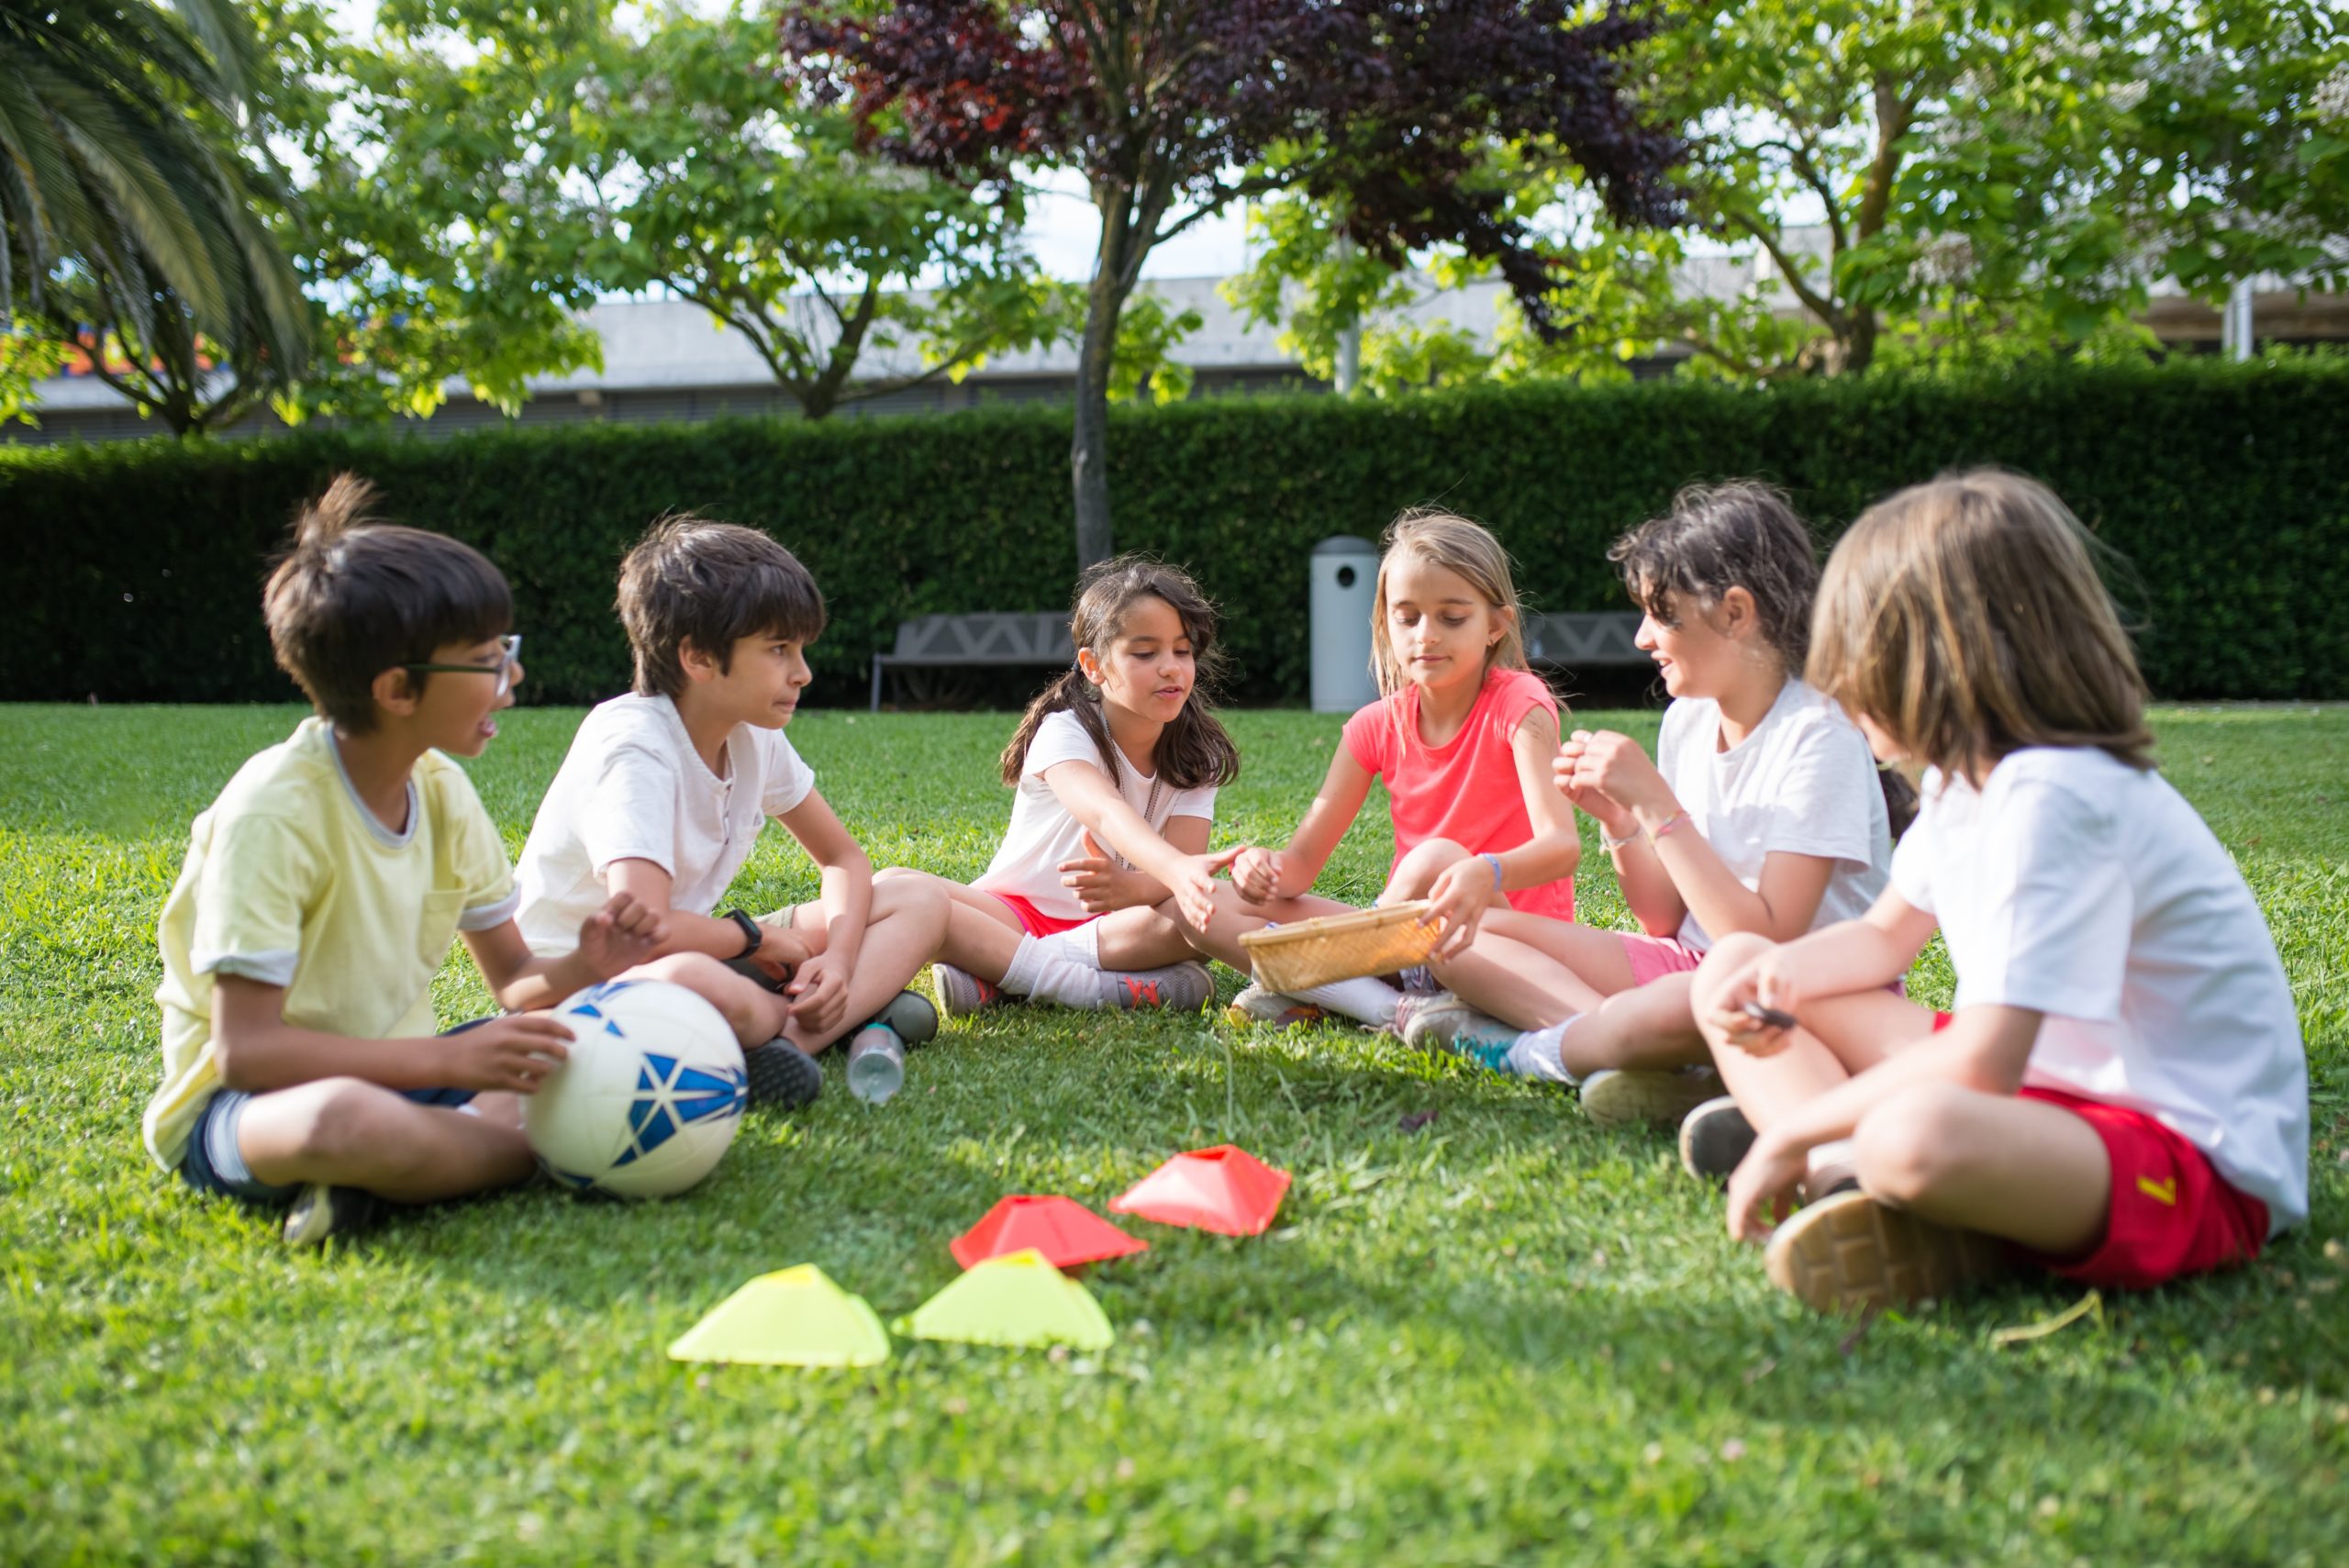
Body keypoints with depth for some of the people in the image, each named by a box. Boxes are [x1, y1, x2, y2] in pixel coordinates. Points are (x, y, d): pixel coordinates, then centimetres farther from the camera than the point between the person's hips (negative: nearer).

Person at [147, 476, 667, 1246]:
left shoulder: (441, 788, 1)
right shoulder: (274, 813, -21)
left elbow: (512, 980, 7)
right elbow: (244, 1049, -25)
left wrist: (580, 969, -16)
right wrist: (446, 1059, -31)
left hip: (396, 1072, 8)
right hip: (233, 1106, -8)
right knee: (349, 1118, -43)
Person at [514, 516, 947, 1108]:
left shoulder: (754, 736, 0)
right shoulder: (634, 748, -24)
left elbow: (843, 858, 11)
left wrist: (837, 958, -9)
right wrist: (756, 937, -17)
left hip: (699, 953, 9)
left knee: (918, 904, -3)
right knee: (690, 981, -46)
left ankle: (789, 1036, -25)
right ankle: (838, 1016, -16)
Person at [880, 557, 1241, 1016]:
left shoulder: (1196, 756, -2)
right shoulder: (1065, 733, -14)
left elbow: (1183, 862, -17)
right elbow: (1105, 812, -37)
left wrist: (1128, 886, -42)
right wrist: (1178, 870, -58)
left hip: (1111, 924, 3)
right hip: (1018, 912, -2)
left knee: (1210, 907, -31)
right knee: (893, 886, -29)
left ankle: (993, 972, -29)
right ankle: (1086, 985, -35)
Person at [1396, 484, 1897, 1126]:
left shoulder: (1819, 736, -16)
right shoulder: (1688, 718, 7)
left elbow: (1766, 940, -24)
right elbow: (1665, 921, 10)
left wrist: (1658, 804, -21)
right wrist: (1618, 818, -7)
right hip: (1689, 965, 8)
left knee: (1678, 1007, -43)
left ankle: (1524, 1046, -15)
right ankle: (1616, 1040, -23)